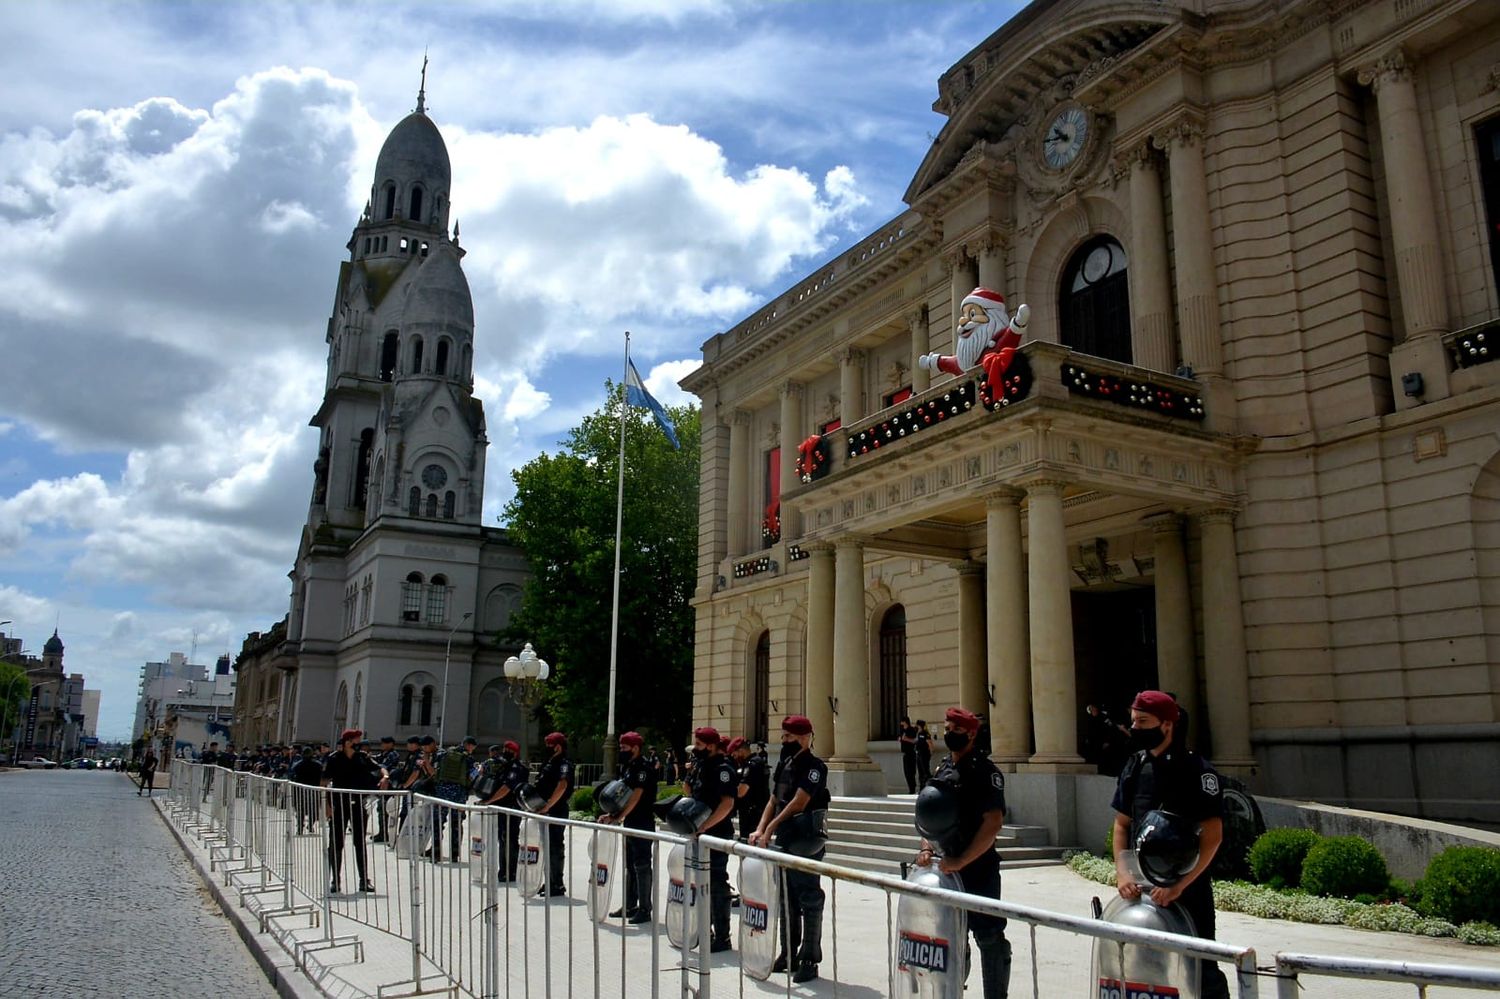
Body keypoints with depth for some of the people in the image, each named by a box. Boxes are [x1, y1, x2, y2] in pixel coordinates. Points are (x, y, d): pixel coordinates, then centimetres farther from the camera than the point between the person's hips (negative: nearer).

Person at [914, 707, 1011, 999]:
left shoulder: (984, 771, -13)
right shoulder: (944, 769, 10)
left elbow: (993, 823, -20)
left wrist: (961, 861, -20)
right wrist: (926, 848, 2)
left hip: (979, 869, -7)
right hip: (949, 867, 8)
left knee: (988, 937, 1)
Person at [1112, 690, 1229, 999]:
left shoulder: (1197, 770, -11)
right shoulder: (1134, 767, 6)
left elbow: (1212, 837, -14)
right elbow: (1122, 824, 10)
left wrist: (1179, 886, -19)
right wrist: (1122, 872, -5)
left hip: (1188, 889, -5)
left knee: (1200, 967, 0)